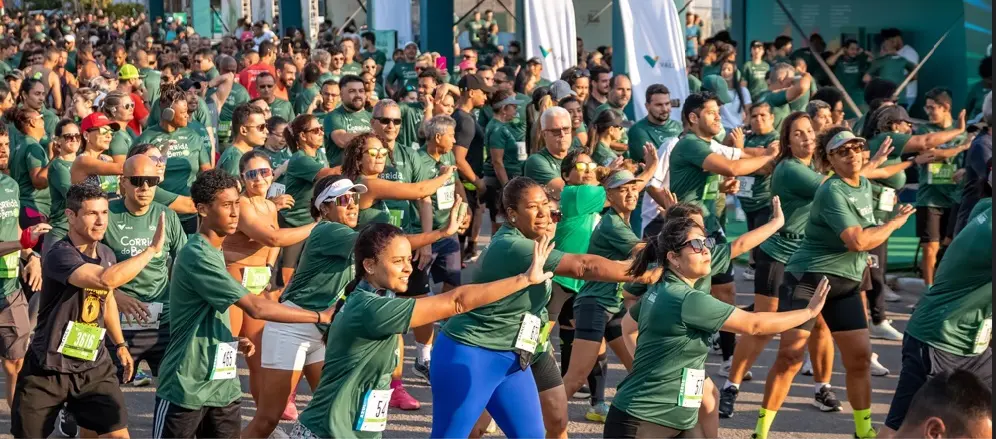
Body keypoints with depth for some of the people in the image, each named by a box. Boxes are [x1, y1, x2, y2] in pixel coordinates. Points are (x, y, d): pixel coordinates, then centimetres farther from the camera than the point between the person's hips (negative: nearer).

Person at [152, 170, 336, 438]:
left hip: (223, 386, 8)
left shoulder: (214, 253, 12)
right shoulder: (197, 256, -18)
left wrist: (232, 341, 6)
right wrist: (321, 316, -18)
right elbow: (255, 307, -23)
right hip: (186, 388, -8)